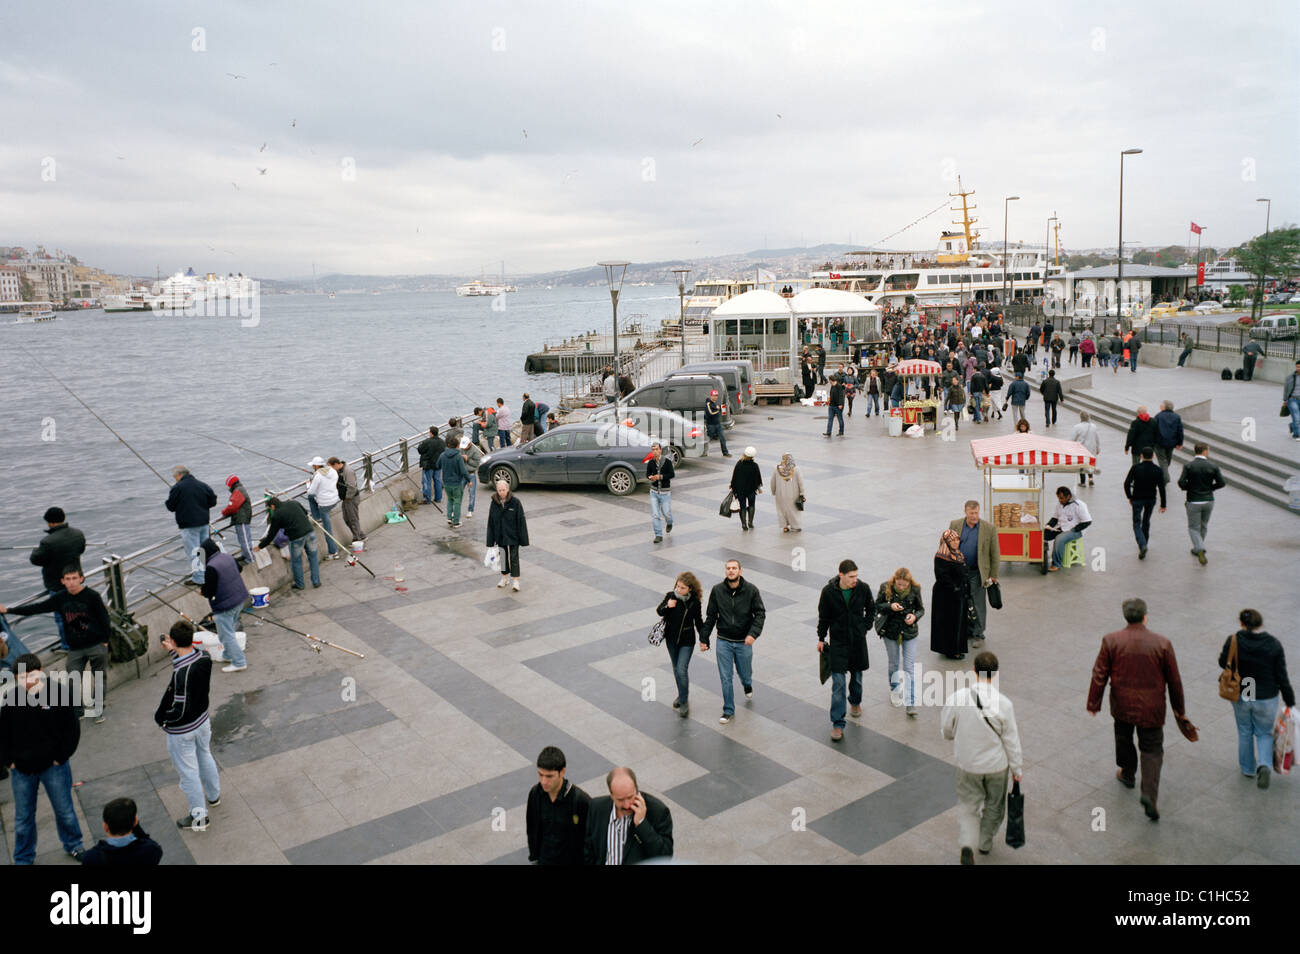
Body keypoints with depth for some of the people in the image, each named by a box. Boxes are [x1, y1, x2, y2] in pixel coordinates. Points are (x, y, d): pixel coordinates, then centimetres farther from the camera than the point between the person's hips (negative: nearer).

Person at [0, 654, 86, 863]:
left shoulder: (55, 695, -15)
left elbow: (72, 729, -6)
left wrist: (60, 757, -7)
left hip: (53, 766, -1)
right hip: (21, 769, 1)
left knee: (65, 811, 15)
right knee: (23, 818, 16)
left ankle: (73, 846, 38)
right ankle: (23, 859, 36)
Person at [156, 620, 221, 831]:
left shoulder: (180, 673, -35)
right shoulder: (205, 657, -15)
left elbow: (180, 710, -30)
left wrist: (160, 719, -13)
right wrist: (174, 651, 5)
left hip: (181, 730, -7)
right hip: (203, 720, 7)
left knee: (188, 772, 11)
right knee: (205, 757, 29)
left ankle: (199, 817, 27)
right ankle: (213, 795, 51)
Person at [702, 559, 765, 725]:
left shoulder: (751, 590, -9)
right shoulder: (717, 591, -5)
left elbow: (760, 613, -7)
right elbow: (711, 616, 3)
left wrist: (753, 633, -22)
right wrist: (704, 638, 4)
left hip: (744, 642, 0)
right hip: (723, 641, 1)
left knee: (745, 673, 16)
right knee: (726, 678, 3)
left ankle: (747, 686, 53)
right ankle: (729, 711, 18)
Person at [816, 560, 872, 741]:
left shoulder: (863, 588, -10)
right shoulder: (828, 591, -14)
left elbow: (871, 609, 9)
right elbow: (823, 617, 0)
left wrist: (865, 627, 1)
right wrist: (821, 638, 5)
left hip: (858, 640, 3)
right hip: (838, 641, -2)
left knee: (857, 675, 20)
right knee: (838, 682, -7)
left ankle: (855, 702, 50)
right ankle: (837, 724, -3)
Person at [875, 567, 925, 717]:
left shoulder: (915, 589, -10)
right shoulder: (886, 587, -12)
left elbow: (921, 609, 2)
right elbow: (877, 605, -2)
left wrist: (915, 616, -19)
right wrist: (890, 606, -21)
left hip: (909, 632, 0)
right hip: (890, 630, 0)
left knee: (909, 667, -3)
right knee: (894, 664, 15)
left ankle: (911, 703, 1)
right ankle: (894, 690, 41)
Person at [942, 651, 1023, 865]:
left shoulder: (956, 698, -20)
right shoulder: (1004, 704, -21)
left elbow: (947, 731, -6)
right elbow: (1011, 740, -10)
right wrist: (1017, 768, 5)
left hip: (968, 765, 0)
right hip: (996, 765, 0)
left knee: (968, 806, 16)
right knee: (993, 806, 24)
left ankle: (967, 844, -4)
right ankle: (985, 843, 41)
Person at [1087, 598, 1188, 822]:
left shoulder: (1111, 641, -10)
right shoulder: (1162, 643, -10)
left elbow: (1099, 675, -7)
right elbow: (1174, 680, -1)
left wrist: (1093, 703, 4)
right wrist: (1179, 709, 13)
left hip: (1122, 705, 1)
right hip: (1152, 709, -1)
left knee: (1123, 739, 25)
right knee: (1152, 750, 8)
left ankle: (1127, 774, 45)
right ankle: (1149, 795, -7)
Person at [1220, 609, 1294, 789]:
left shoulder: (1234, 641, -17)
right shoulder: (1274, 645, -16)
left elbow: (1223, 663, -1)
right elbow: (1281, 677, -10)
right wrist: (1290, 702, 1)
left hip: (1241, 697, 0)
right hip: (1266, 699, 0)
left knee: (1244, 733, 21)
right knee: (1264, 733, 19)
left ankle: (1248, 769, 35)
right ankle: (1264, 765, -5)